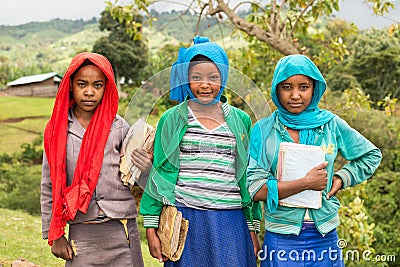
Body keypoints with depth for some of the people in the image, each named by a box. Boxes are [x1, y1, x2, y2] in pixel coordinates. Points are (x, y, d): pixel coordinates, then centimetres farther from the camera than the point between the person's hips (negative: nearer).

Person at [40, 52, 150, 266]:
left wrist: (146, 167, -21)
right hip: (80, 234, 1)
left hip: (121, 232, 0)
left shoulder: (118, 127, 1)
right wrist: (54, 235, 5)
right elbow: (49, 188, 8)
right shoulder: (57, 130, 3)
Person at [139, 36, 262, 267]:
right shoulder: (172, 119, 3)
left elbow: (249, 177, 12)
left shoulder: (241, 120, 8)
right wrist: (151, 227, 0)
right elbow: (156, 174, 4)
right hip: (183, 221, -1)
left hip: (230, 224, 1)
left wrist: (253, 229, 11)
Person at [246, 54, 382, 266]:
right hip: (281, 238, -2)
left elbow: (371, 155, 15)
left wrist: (341, 178, 0)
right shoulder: (263, 130, -4)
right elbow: (256, 189, -11)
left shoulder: (331, 124, 1)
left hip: (325, 236, 2)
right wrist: (306, 183, -16)